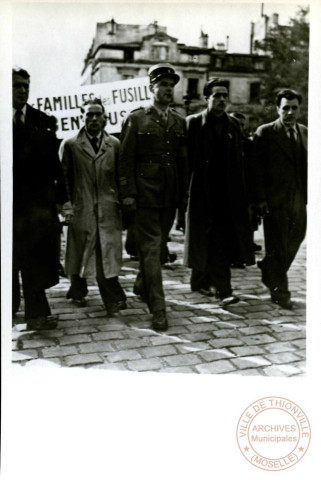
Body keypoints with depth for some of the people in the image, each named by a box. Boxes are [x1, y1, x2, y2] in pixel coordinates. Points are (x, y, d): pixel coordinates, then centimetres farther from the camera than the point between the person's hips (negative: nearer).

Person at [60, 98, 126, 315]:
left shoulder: (114, 144, 9)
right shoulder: (70, 145, 6)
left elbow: (121, 177, 9)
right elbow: (65, 178, 5)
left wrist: (122, 203, 3)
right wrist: (67, 205, -1)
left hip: (109, 209, 0)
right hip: (81, 209, 0)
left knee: (108, 254, -3)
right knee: (78, 253, 10)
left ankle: (113, 299, 2)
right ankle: (78, 291, 30)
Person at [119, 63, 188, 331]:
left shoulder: (179, 122, 13)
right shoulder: (136, 119, 1)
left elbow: (183, 160, 14)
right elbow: (126, 159, -3)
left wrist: (184, 193, 10)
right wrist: (128, 193, -9)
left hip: (170, 196, 5)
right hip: (146, 194, -5)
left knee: (160, 245, 14)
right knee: (151, 247, -7)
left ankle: (142, 286, 38)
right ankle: (158, 309, -4)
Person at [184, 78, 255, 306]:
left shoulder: (233, 125, 14)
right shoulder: (193, 123, 0)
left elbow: (239, 162, 14)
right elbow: (186, 159, -4)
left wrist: (242, 193, 9)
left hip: (228, 194, 5)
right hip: (203, 194, -5)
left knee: (226, 240, 6)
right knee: (216, 241, -5)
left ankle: (201, 280, 24)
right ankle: (223, 289, 2)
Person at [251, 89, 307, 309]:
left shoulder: (305, 133, 12)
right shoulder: (265, 132, -3)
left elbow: (310, 165, 12)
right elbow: (257, 168, -6)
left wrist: (310, 196, 6)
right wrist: (260, 198, -12)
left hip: (299, 200, 5)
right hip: (275, 200, -5)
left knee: (294, 242, 13)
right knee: (278, 247, 2)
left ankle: (269, 270, 37)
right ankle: (280, 291, 15)